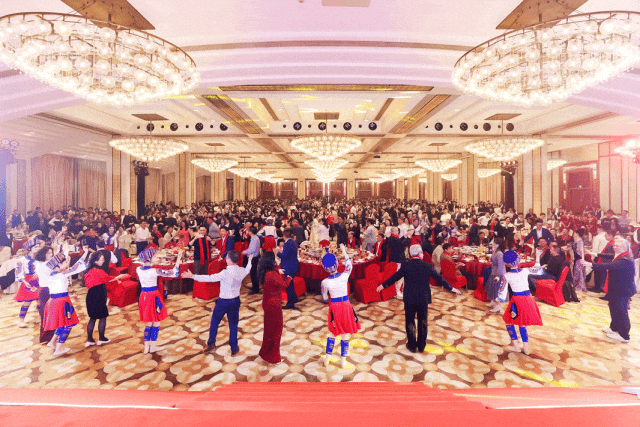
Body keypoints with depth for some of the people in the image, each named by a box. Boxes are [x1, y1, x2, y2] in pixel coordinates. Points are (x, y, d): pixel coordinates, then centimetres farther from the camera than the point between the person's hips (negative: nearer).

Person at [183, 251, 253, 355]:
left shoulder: (225, 273, -27)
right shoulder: (242, 271, -9)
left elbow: (209, 278, -26)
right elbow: (247, 270, 15)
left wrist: (192, 276, -21)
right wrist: (249, 261, 35)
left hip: (223, 301, -4)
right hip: (236, 300, 5)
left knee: (214, 322, 19)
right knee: (233, 324, 15)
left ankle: (211, 344, 27)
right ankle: (234, 349, 24)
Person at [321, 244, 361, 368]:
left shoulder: (325, 282, -16)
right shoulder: (344, 276, -16)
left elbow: (325, 298, -3)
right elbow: (349, 265, 5)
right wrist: (344, 252, 12)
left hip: (334, 308, 0)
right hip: (346, 306, 0)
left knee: (332, 334, 20)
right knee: (345, 335, 14)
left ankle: (327, 358, 31)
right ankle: (343, 361, 26)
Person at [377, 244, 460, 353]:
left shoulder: (406, 265, -10)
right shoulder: (427, 266, -7)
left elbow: (395, 277, -4)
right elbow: (439, 279, 1)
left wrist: (383, 285, 8)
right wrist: (451, 288, 15)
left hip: (409, 298, -1)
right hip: (423, 299, 1)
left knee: (410, 321, 13)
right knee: (422, 322, 15)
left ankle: (412, 345, 20)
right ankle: (421, 345, 25)